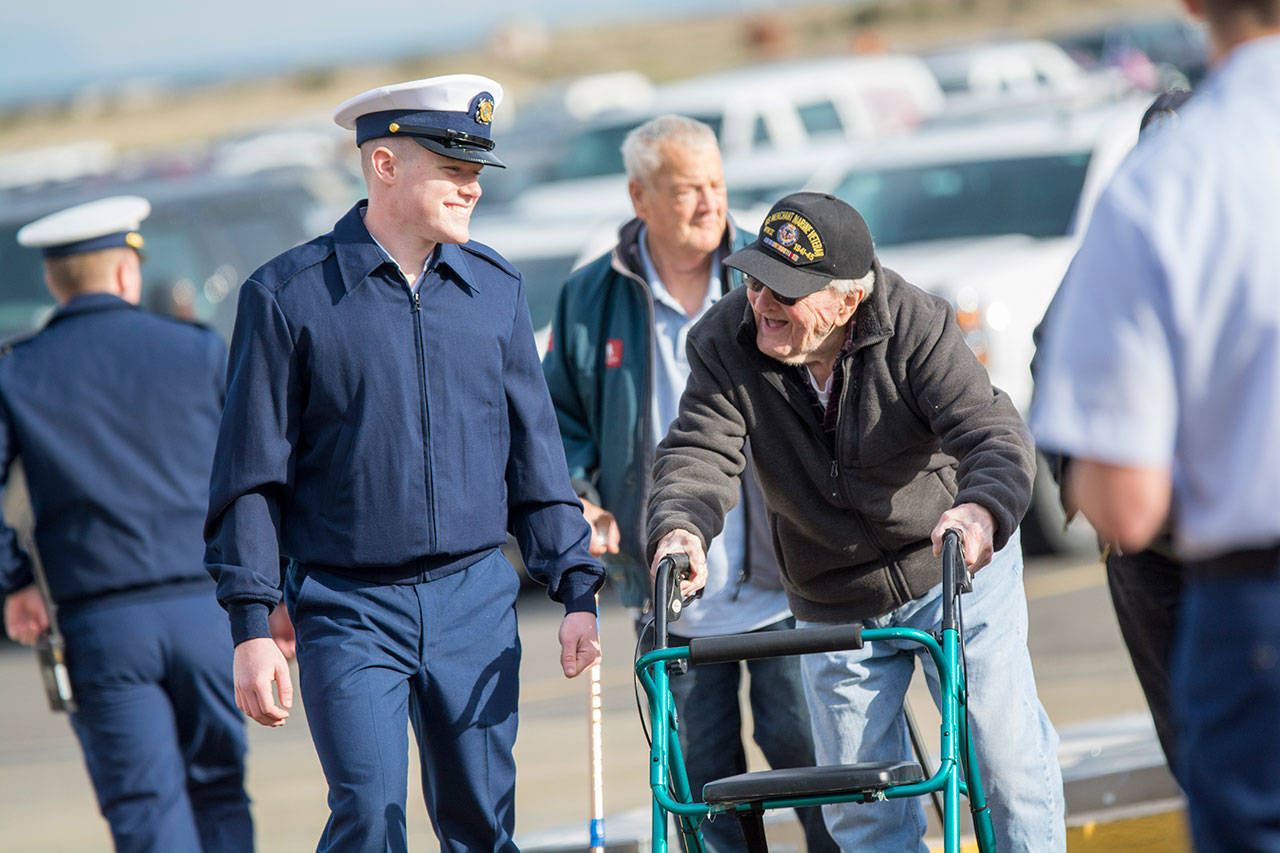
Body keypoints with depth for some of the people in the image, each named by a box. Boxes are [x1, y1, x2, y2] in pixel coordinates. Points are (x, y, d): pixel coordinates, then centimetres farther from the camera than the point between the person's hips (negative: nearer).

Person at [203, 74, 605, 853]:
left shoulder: (495, 287, 8)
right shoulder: (287, 295, -4)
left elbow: (534, 451, 15)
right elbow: (251, 476, -2)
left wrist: (577, 589, 9)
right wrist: (252, 628, -6)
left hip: (477, 605, 4)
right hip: (348, 608, -4)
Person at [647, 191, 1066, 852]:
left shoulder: (915, 326, -23)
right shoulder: (724, 343, -15)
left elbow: (993, 434, -32)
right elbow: (700, 450, -23)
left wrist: (982, 507, -55)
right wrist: (679, 529, -46)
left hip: (956, 570, -3)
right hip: (834, 609, 3)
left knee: (1005, 747, -4)